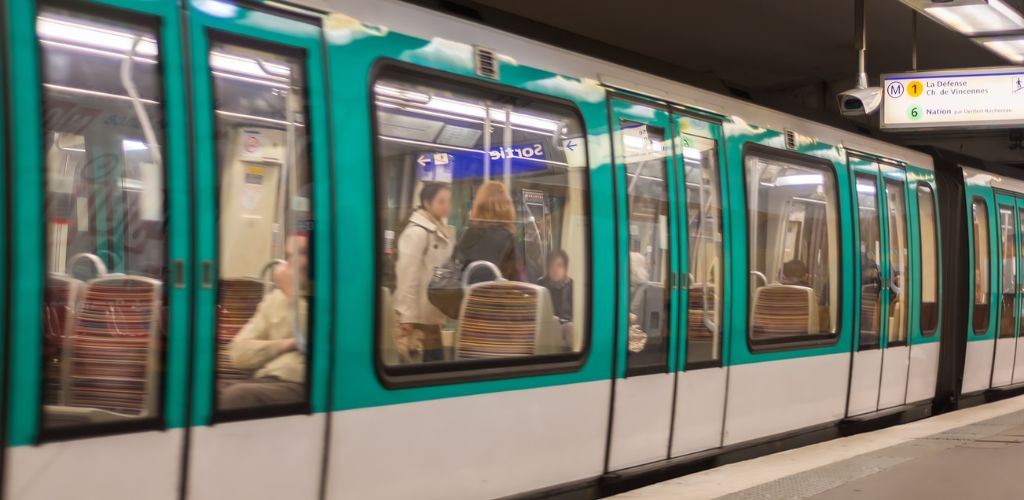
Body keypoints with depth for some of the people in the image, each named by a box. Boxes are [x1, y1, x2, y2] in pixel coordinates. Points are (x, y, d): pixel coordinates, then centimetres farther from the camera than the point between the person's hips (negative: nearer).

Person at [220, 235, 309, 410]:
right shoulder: (274, 298, 21)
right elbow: (239, 352, 13)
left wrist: (293, 296, -6)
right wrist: (287, 344, -1)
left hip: (301, 387, -5)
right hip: (267, 381, 6)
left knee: (236, 395, -31)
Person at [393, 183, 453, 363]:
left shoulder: (439, 231, 14)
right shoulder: (416, 232, -14)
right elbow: (407, 276, -19)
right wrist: (407, 316, -21)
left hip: (431, 313, 9)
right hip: (418, 314, -9)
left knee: (436, 360, 10)